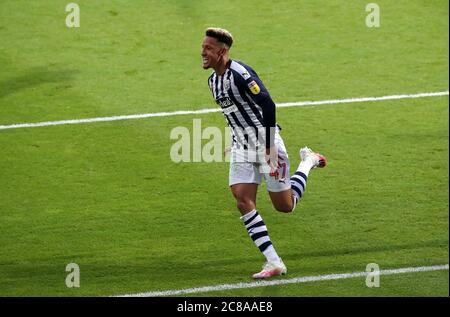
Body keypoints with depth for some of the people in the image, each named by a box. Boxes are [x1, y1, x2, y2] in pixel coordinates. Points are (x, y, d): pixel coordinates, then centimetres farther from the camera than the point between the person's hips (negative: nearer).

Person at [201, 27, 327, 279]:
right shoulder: (213, 80, 8)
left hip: (265, 143, -8)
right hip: (242, 148, 8)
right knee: (243, 201, -9)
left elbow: (268, 105, -24)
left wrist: (269, 147, -25)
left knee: (285, 206, 2)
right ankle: (274, 262, -7)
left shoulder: (240, 73, -21)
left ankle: (309, 161, 29)